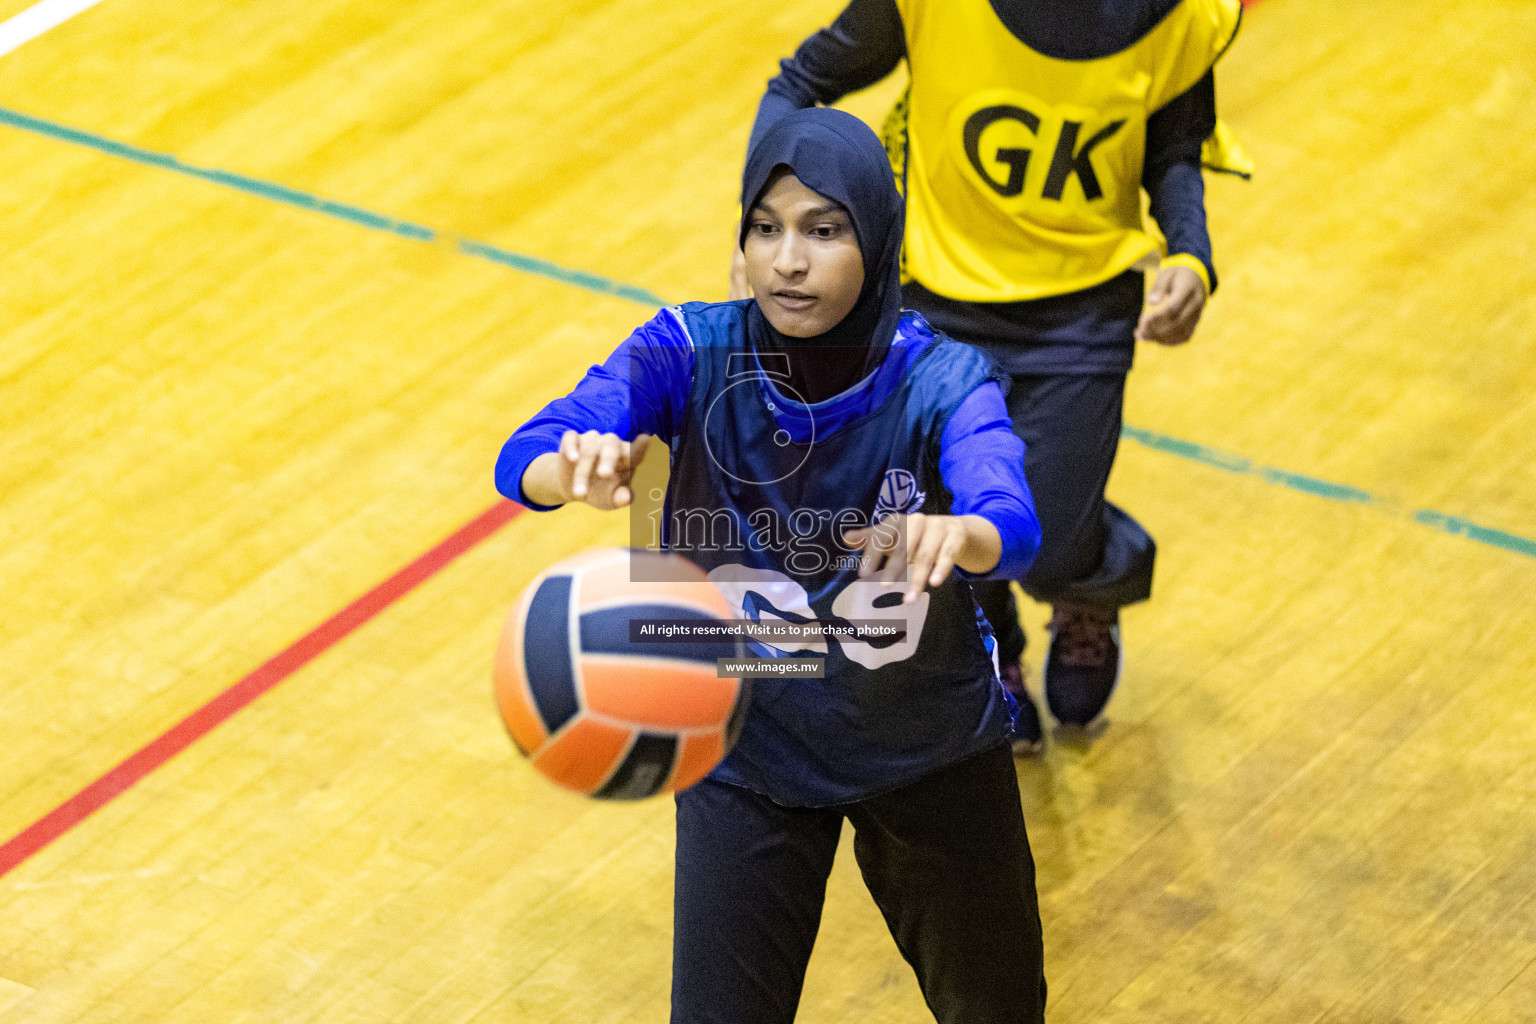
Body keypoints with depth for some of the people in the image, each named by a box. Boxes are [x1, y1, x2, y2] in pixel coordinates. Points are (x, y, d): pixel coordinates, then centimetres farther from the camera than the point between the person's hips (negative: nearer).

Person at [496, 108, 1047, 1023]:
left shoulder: (940, 381, -24)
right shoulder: (691, 354, -21)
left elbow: (1015, 525, -43)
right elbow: (524, 460, -34)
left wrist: (956, 535, -69)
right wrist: (580, 468, -59)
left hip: (932, 750, 0)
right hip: (746, 751, 0)